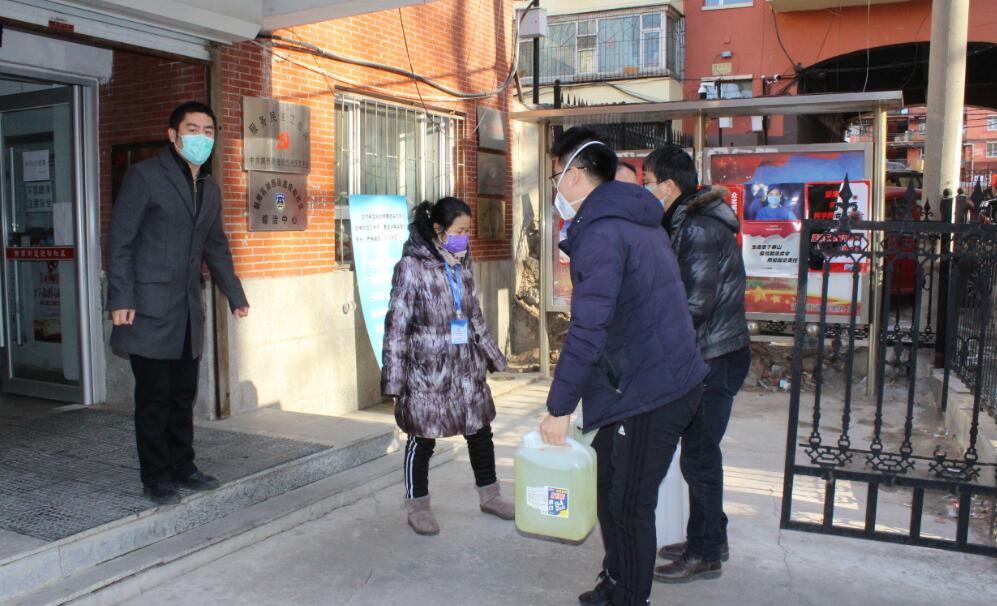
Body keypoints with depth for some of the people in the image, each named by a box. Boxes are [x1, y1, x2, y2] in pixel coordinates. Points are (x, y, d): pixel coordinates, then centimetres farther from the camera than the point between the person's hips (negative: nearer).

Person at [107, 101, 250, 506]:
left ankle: (182, 467, 23)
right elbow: (119, 240, -8)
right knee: (154, 397, 0)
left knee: (183, 395, 12)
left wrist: (235, 295, 19)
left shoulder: (209, 189, 16)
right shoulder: (145, 176, -5)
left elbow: (216, 247, 23)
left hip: (188, 310, 6)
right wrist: (120, 299, -14)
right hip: (149, 310, -6)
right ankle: (156, 478, 11)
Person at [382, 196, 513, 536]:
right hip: (427, 368, -6)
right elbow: (397, 324, -13)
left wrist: (492, 355, 18)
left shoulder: (462, 264, 5)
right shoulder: (412, 266, -13)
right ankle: (417, 506, 25)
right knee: (423, 438, 7)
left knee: (480, 430, 14)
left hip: (466, 364, 6)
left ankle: (489, 495, 32)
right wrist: (394, 377, -14)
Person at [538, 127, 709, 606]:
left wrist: (559, 407, -17)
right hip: (669, 380, 10)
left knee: (629, 507, 3)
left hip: (647, 394, -10)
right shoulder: (637, 219, 14)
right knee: (608, 484, 21)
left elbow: (588, 331, -25)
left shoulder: (601, 231, -19)